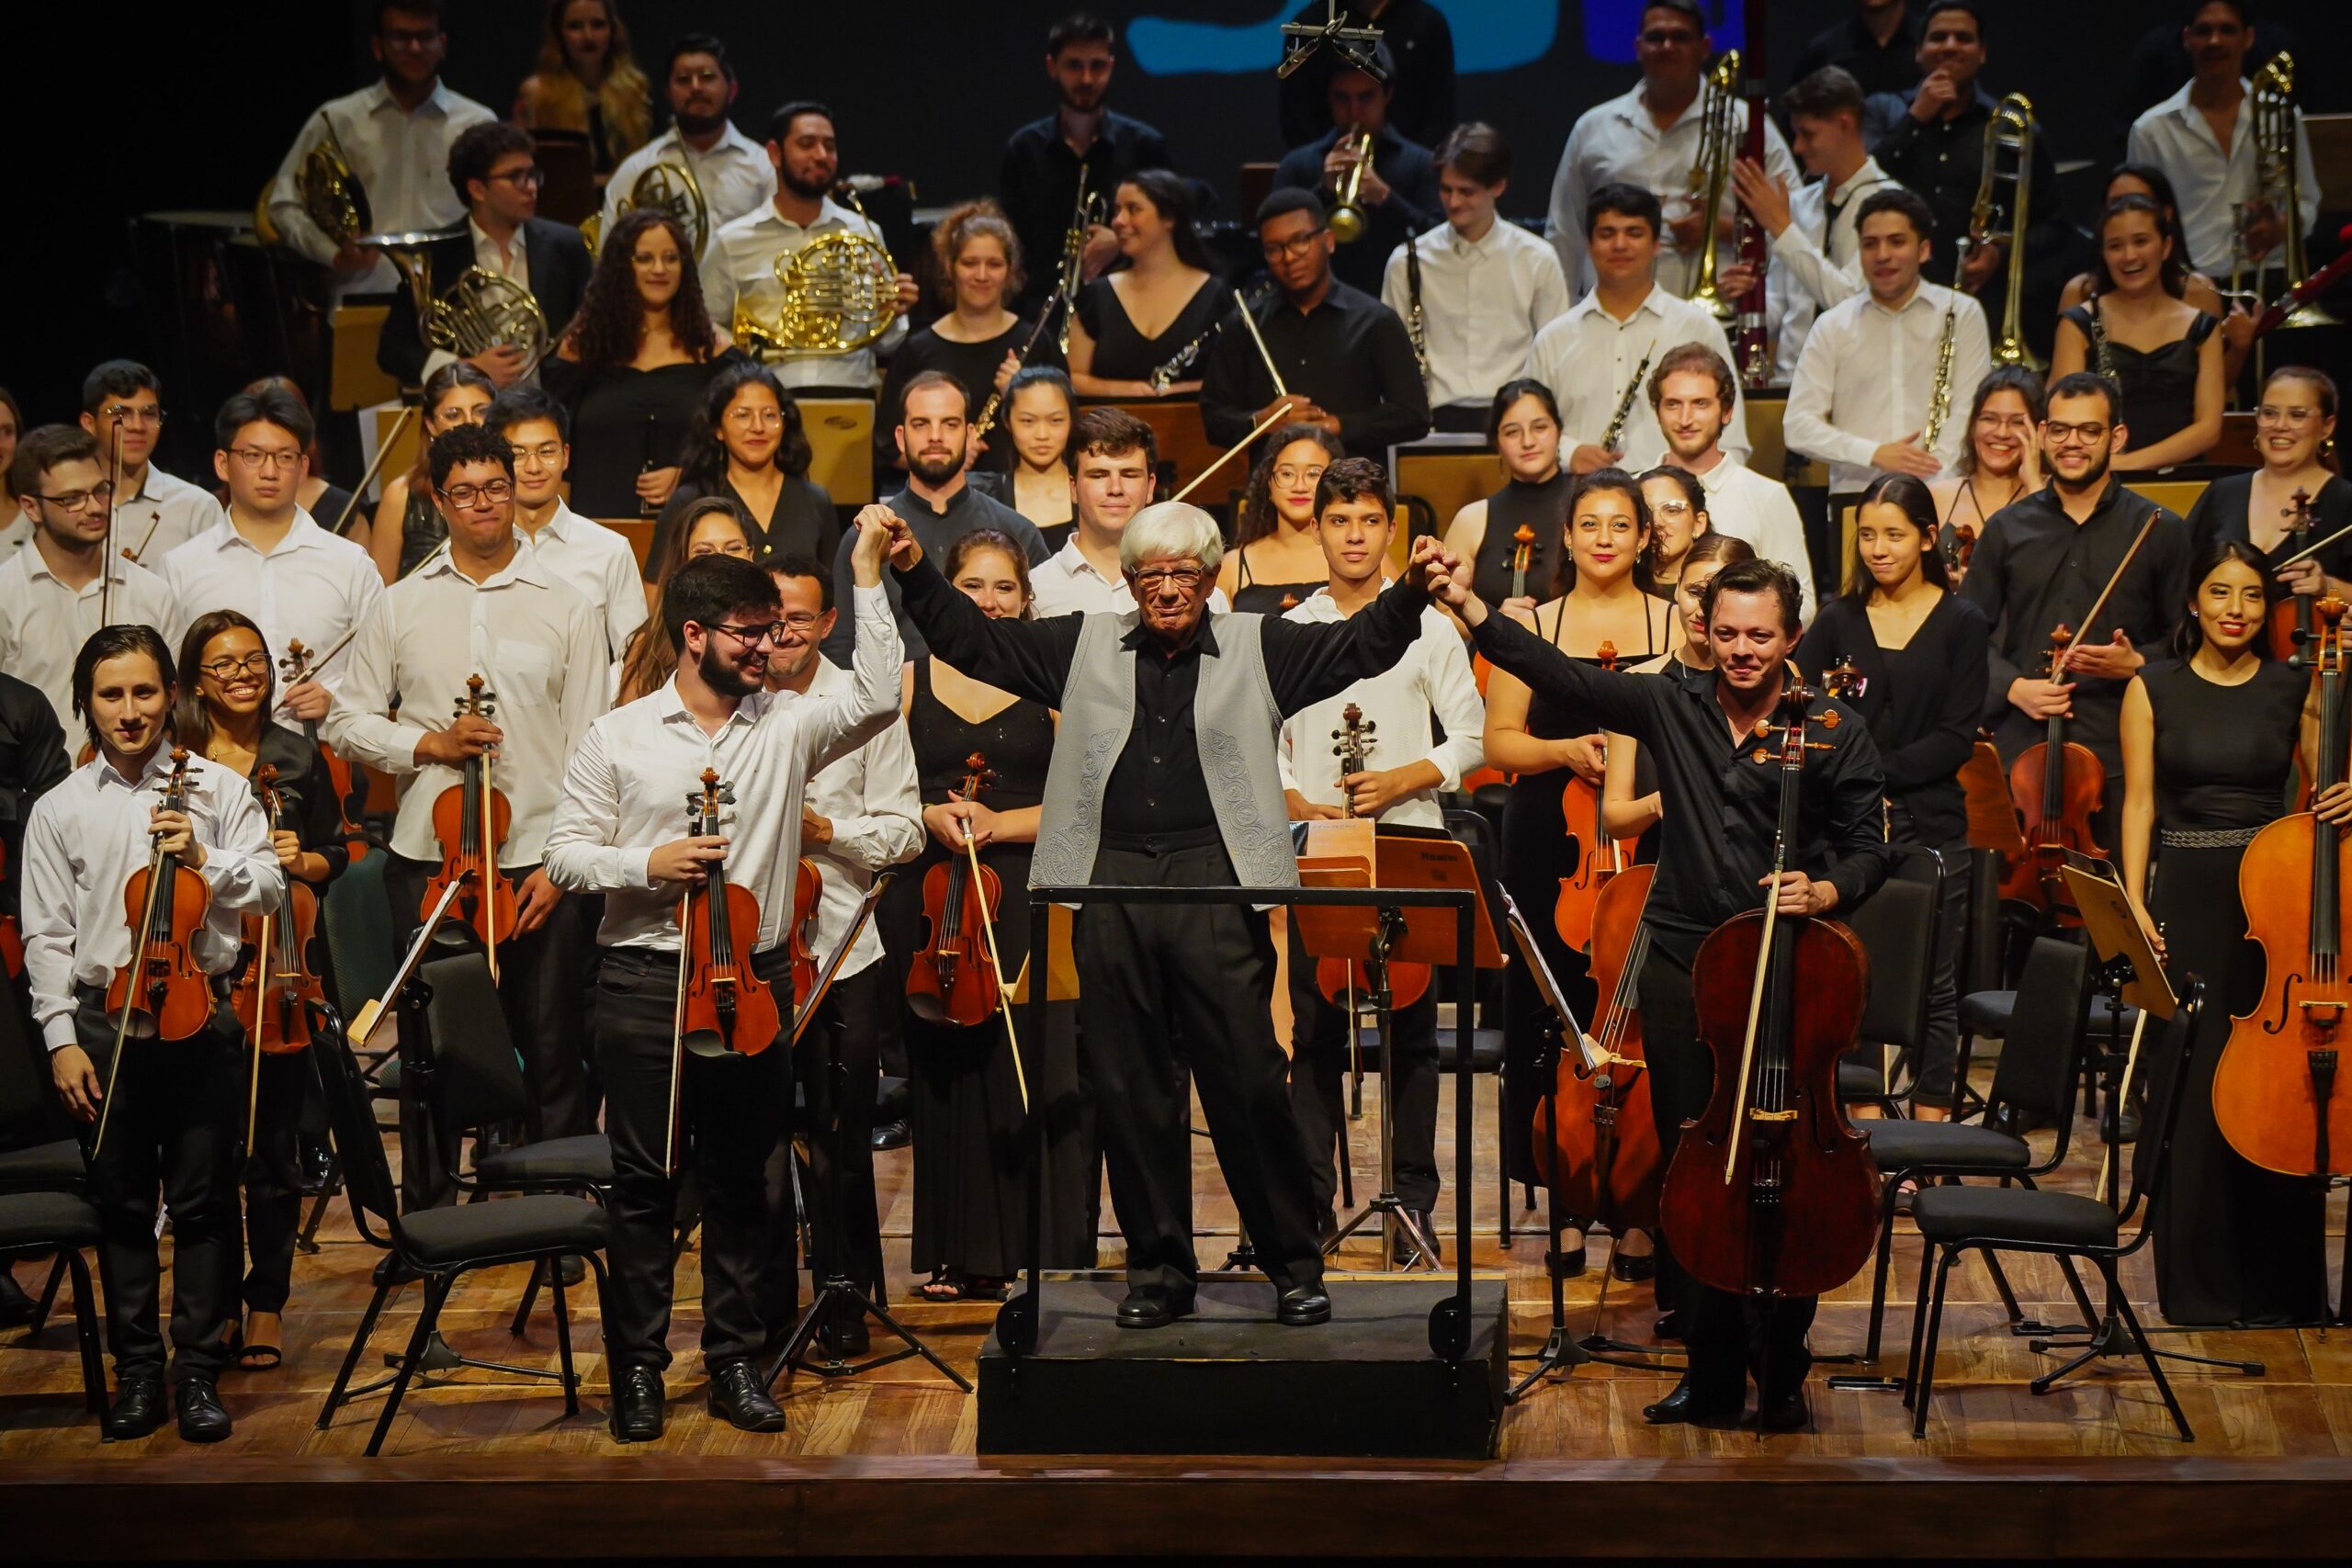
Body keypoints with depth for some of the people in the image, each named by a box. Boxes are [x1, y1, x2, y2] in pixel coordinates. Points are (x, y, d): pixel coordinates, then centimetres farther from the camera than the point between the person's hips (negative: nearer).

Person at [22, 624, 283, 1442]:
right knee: (123, 1203, 6)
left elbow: (270, 886, 5)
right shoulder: (59, 810, 4)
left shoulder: (216, 788, 4)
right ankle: (137, 1368, 16)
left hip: (200, 1012, 0)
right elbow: (47, 936, 4)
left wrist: (205, 860, -12)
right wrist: (61, 1036, -2)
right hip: (104, 1019, 0)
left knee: (203, 1200, 3)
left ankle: (198, 1369, 11)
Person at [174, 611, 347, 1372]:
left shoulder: (298, 756, 7)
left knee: (273, 1144, 5)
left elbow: (334, 855, 12)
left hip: (278, 968, 1)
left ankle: (265, 1302, 17)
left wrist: (301, 861, -8)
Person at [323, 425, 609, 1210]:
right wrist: (430, 744, -9)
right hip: (429, 858, 1)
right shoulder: (399, 607, 8)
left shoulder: (566, 608, 3)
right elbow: (347, 719, 9)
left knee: (552, 1049, 3)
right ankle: (426, 1217, 19)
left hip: (540, 862, -1)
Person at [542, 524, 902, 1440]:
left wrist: (867, 576, -11)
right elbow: (565, 854, 3)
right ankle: (636, 1369, 10)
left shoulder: (788, 728, 5)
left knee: (741, 1178, 8)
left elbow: (876, 698, -10)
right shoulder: (617, 738, 2)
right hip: (644, 980, -2)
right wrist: (647, 865, -15)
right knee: (643, 1180, 2)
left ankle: (735, 1361, 17)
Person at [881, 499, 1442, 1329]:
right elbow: (974, 639, 17)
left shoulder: (1258, 647, 11)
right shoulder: (1086, 646, 16)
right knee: (1128, 1087, 5)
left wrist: (1410, 593, -13)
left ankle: (1295, 1265, 5)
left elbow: (1361, 645, 4)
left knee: (1249, 1080, -5)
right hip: (1111, 883, 2)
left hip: (1215, 883, -2)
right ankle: (1158, 1267, 15)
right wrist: (916, 572, 5)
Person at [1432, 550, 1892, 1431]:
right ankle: (1711, 1367, 16)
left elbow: (1867, 850, 2)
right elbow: (1563, 678, 2)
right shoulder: (1672, 707, 6)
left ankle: (1781, 1373, 8)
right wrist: (1469, 607, -6)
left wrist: (1824, 891, -19)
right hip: (1683, 963, 3)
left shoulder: (1833, 735, 1)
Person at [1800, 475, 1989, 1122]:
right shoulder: (1836, 622, 8)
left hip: (1931, 829, -1)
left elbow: (1957, 738, -5)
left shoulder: (1962, 626, 3)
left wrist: (1877, 769, -15)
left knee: (1932, 986, 3)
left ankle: (1928, 1130, 9)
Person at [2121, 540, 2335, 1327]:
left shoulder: (2296, 687, 5)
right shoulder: (2154, 688, 3)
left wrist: (2344, 802, -12)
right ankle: (2200, 1283, 11)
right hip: (2187, 899, -1)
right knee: (2192, 1085, -1)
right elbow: (2139, 804, 3)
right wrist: (2134, 901, -7)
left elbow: (2325, 786, 11)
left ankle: (2281, 1283, 13)